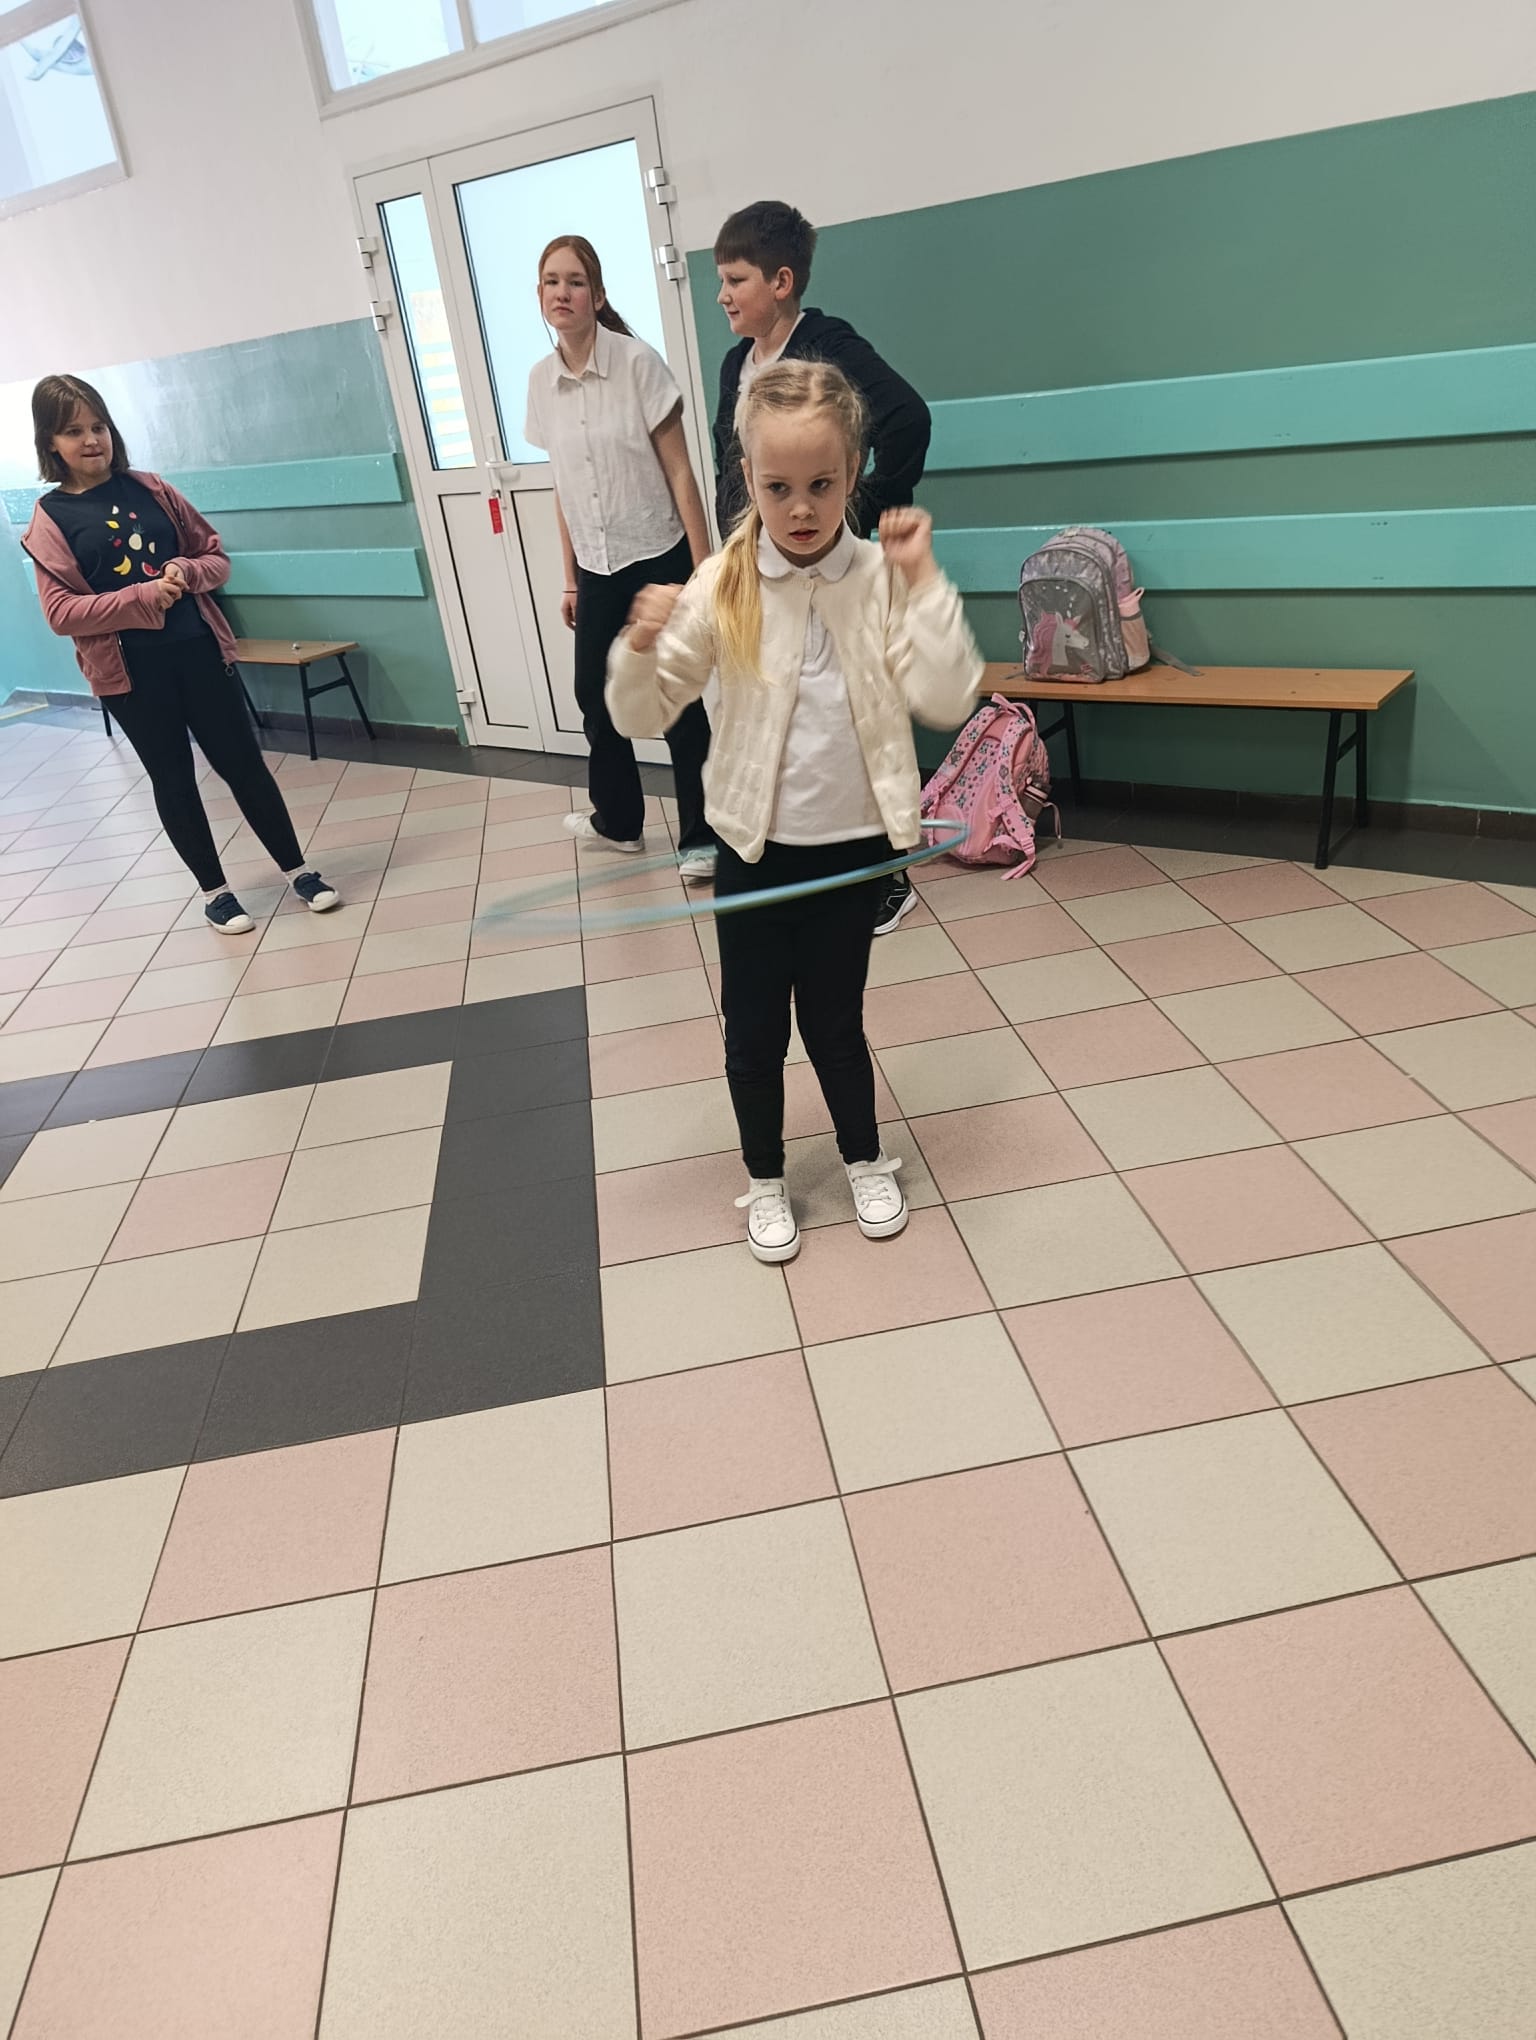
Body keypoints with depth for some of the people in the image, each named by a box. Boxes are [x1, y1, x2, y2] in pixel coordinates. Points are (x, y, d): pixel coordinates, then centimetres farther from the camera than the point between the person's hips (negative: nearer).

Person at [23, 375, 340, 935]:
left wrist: (188, 572, -13)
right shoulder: (49, 519, -3)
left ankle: (297, 869, 20)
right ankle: (215, 891, 20)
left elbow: (216, 556, 10)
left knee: (243, 763, 8)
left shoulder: (149, 489, 5)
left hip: (199, 648, 2)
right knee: (174, 780, 8)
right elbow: (61, 612, -10)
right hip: (128, 671, -2)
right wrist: (142, 596, -20)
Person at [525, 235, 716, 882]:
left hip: (659, 559, -5)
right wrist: (571, 580, 11)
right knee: (594, 695, 13)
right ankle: (617, 819, 33)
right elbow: (563, 488, 10)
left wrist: (704, 569, -13)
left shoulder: (638, 362, -10)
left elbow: (679, 472, -10)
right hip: (598, 569, 5)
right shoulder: (541, 380, 3)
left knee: (678, 703, -4)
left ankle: (700, 838, 10)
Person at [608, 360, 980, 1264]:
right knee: (754, 1032, 12)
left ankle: (868, 1163, 41)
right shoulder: (721, 588, -8)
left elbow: (948, 701, -17)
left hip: (854, 847, 0)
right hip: (756, 850, 1)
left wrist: (924, 581, -20)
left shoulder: (884, 580, -8)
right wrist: (640, 648, -23)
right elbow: (642, 716, -3)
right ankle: (766, 1181, 36)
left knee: (835, 1020, 15)